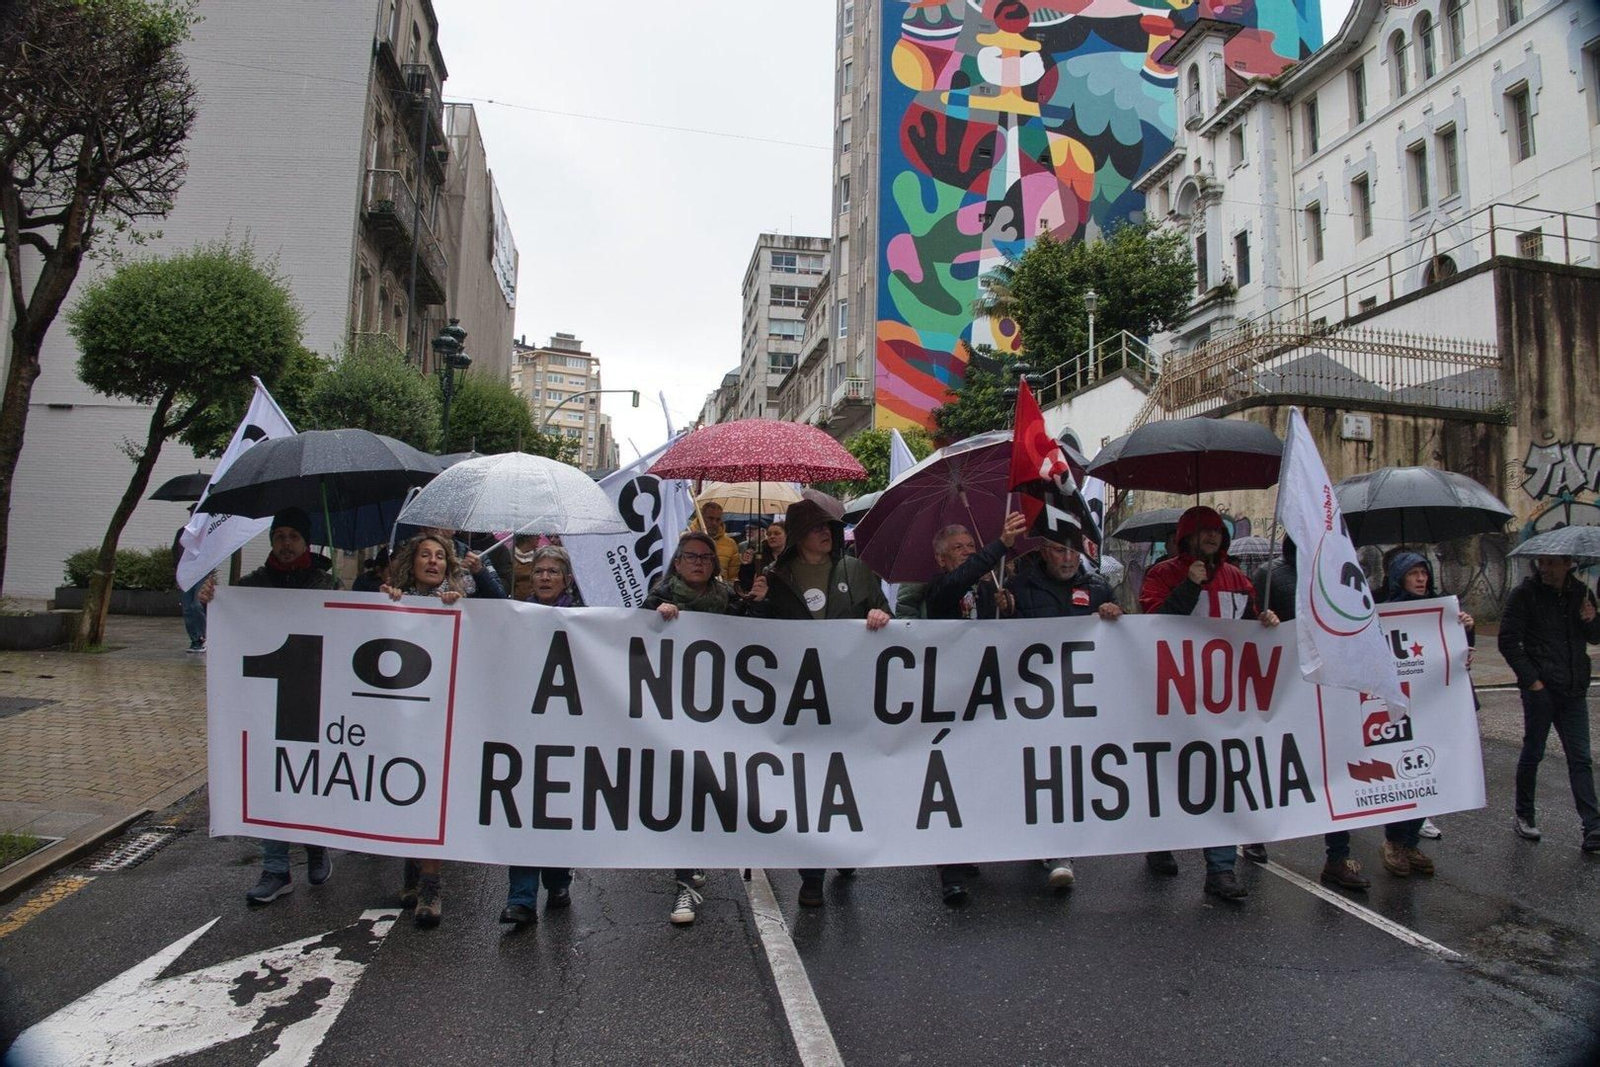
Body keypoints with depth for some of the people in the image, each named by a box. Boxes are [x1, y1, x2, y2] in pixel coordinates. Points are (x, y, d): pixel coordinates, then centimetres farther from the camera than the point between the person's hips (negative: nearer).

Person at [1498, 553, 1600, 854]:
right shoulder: (1525, 594, -6)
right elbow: (1508, 641, -8)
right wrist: (1531, 678, -13)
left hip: (1574, 690, 4)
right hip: (1540, 688, -4)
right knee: (1533, 753, 5)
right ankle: (1524, 816, 19)